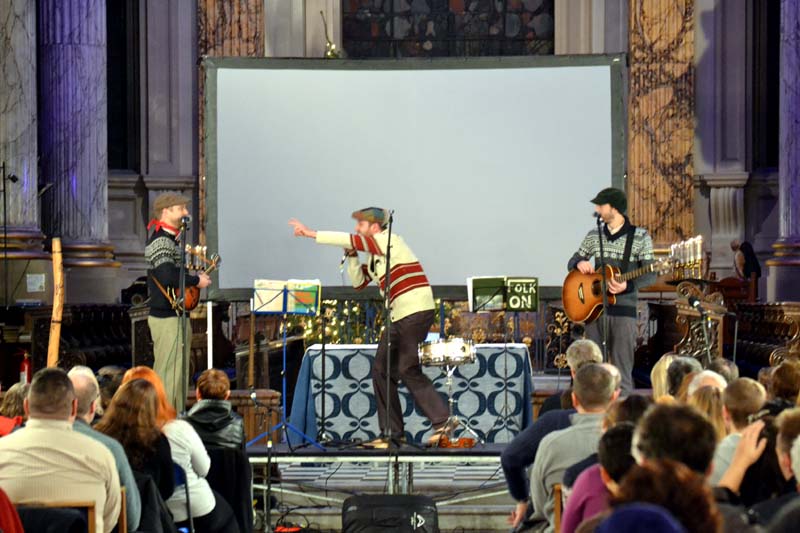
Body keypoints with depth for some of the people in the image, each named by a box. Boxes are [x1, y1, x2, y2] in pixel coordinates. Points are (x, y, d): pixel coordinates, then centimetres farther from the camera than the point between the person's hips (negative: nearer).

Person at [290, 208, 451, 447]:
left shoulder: (389, 240, -9)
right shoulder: (374, 258, 19)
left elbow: (350, 240, -17)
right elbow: (359, 282, 23)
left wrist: (311, 233, -14)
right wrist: (352, 256, 7)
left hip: (416, 311, -10)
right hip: (398, 316, 10)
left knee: (408, 369, -14)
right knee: (381, 370, 6)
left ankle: (442, 422, -9)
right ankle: (392, 433, 7)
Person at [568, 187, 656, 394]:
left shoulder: (640, 237, -1)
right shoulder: (593, 237, 12)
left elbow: (650, 274, -4)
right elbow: (572, 262, 20)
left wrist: (628, 285, -21)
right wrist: (579, 263, -4)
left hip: (623, 309, -4)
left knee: (622, 374, -6)